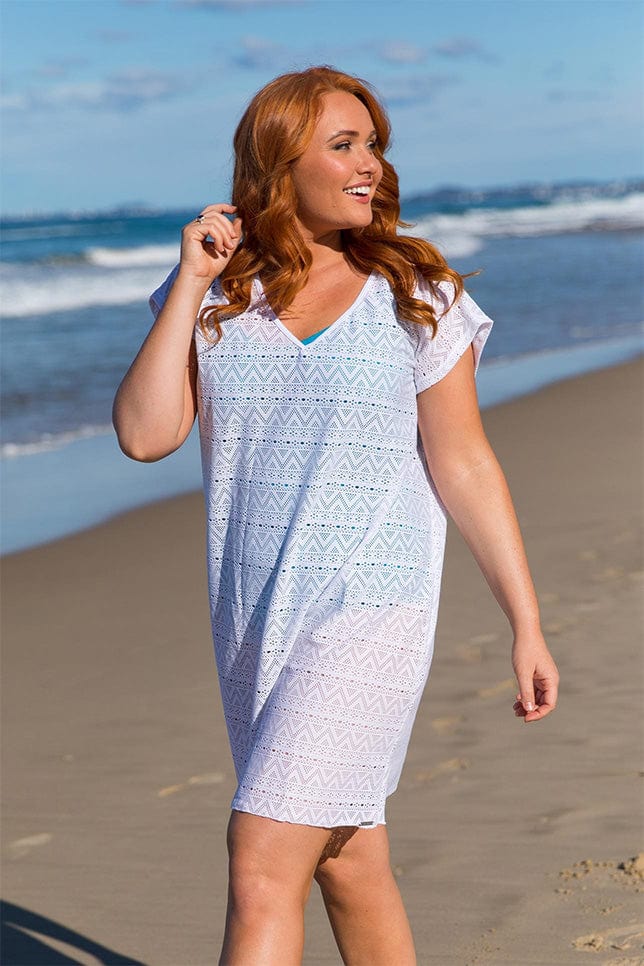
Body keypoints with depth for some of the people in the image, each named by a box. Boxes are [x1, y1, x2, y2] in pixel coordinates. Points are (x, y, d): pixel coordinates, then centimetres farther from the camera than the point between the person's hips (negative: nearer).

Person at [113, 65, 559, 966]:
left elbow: (466, 468, -2)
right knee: (348, 862, 18)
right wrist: (191, 282, -10)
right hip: (253, 620, 4)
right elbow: (145, 435, -8)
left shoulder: (416, 296, -4)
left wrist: (528, 627, -2)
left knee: (261, 862, -13)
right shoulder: (215, 298, 3)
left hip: (370, 612, -4)